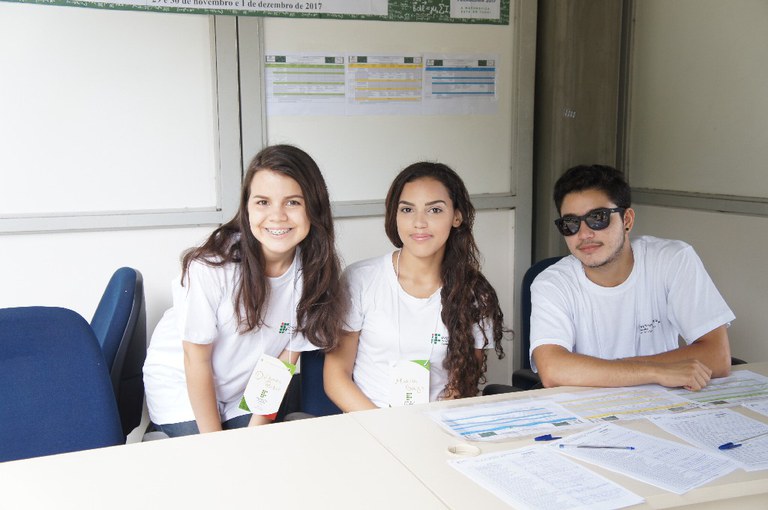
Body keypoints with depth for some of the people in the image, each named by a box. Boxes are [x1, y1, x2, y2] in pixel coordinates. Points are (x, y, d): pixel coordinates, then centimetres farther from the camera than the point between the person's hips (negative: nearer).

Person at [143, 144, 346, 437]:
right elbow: (197, 358, -19)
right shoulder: (211, 265, -30)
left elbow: (286, 358, -7)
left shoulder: (315, 272, -17)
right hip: (181, 387, -3)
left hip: (247, 391, 4)